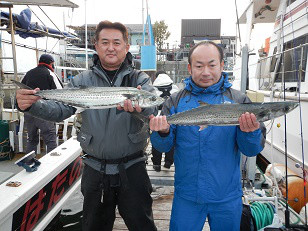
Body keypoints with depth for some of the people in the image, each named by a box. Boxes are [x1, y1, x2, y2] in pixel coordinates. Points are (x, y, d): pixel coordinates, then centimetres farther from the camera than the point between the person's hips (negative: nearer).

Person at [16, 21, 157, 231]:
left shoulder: (140, 79, -2)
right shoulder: (82, 81, 2)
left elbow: (153, 107, -19)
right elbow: (60, 109, -8)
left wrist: (139, 106, -42)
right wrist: (32, 105, -27)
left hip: (132, 168, -1)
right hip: (95, 169, 2)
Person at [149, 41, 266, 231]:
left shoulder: (238, 100, -3)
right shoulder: (176, 101, -2)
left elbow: (252, 150, -6)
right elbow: (164, 147, -3)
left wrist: (249, 132, -27)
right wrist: (163, 133, -24)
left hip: (227, 198, 1)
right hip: (186, 196, 0)